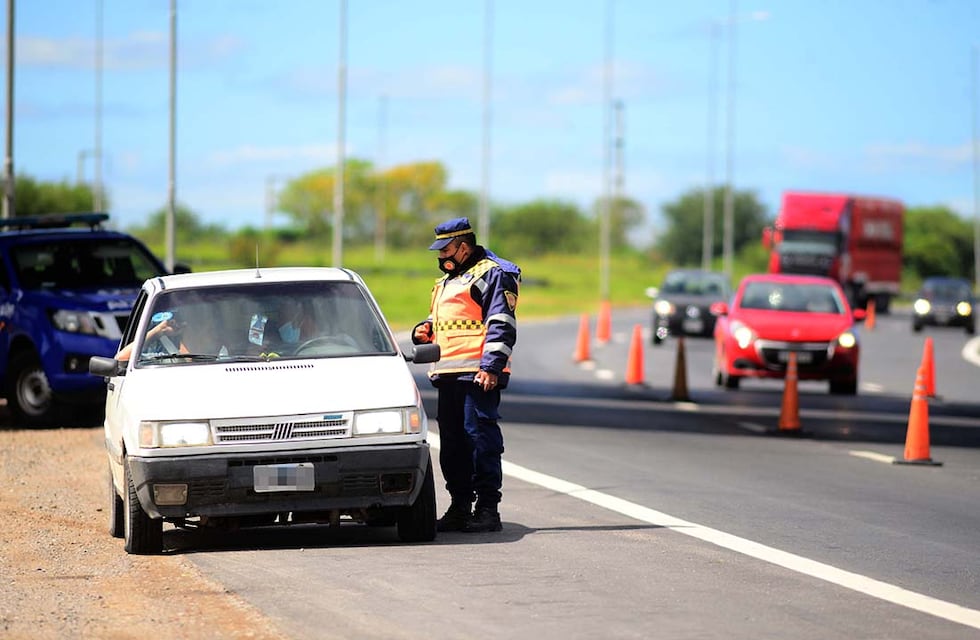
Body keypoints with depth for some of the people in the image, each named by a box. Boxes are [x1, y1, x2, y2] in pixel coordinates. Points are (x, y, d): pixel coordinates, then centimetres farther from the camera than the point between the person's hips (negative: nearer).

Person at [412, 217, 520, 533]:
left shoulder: (491, 274, -4)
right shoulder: (447, 282, 26)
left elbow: (502, 326, -12)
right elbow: (440, 321, 38)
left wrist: (491, 367, -21)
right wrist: (424, 331, 14)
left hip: (478, 375, -10)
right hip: (448, 376, 10)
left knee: (482, 438, -10)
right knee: (452, 443, 10)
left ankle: (488, 509, -10)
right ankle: (459, 507, 16)